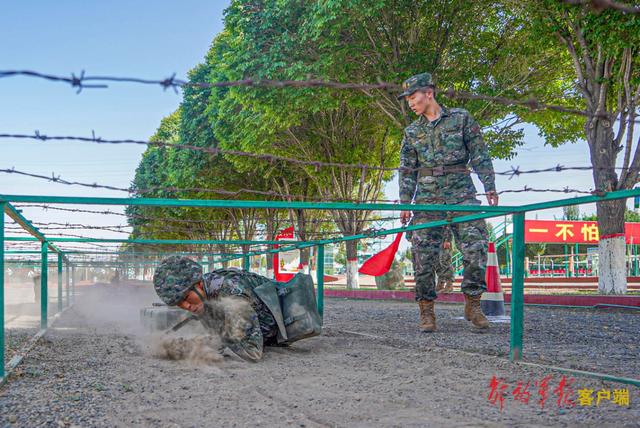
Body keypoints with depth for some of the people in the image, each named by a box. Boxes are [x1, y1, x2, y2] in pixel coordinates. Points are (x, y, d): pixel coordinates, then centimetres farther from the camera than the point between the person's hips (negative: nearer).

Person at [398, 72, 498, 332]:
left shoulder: (461, 118, 7)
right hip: (427, 199, 2)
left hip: (461, 195, -2)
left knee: (476, 248, -12)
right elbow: (407, 170, 13)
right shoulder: (412, 132, 14)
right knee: (424, 257, -3)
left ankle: (472, 305, 2)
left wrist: (489, 186, -5)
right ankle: (426, 312, 6)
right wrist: (405, 203, 4)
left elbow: (479, 155, 4)